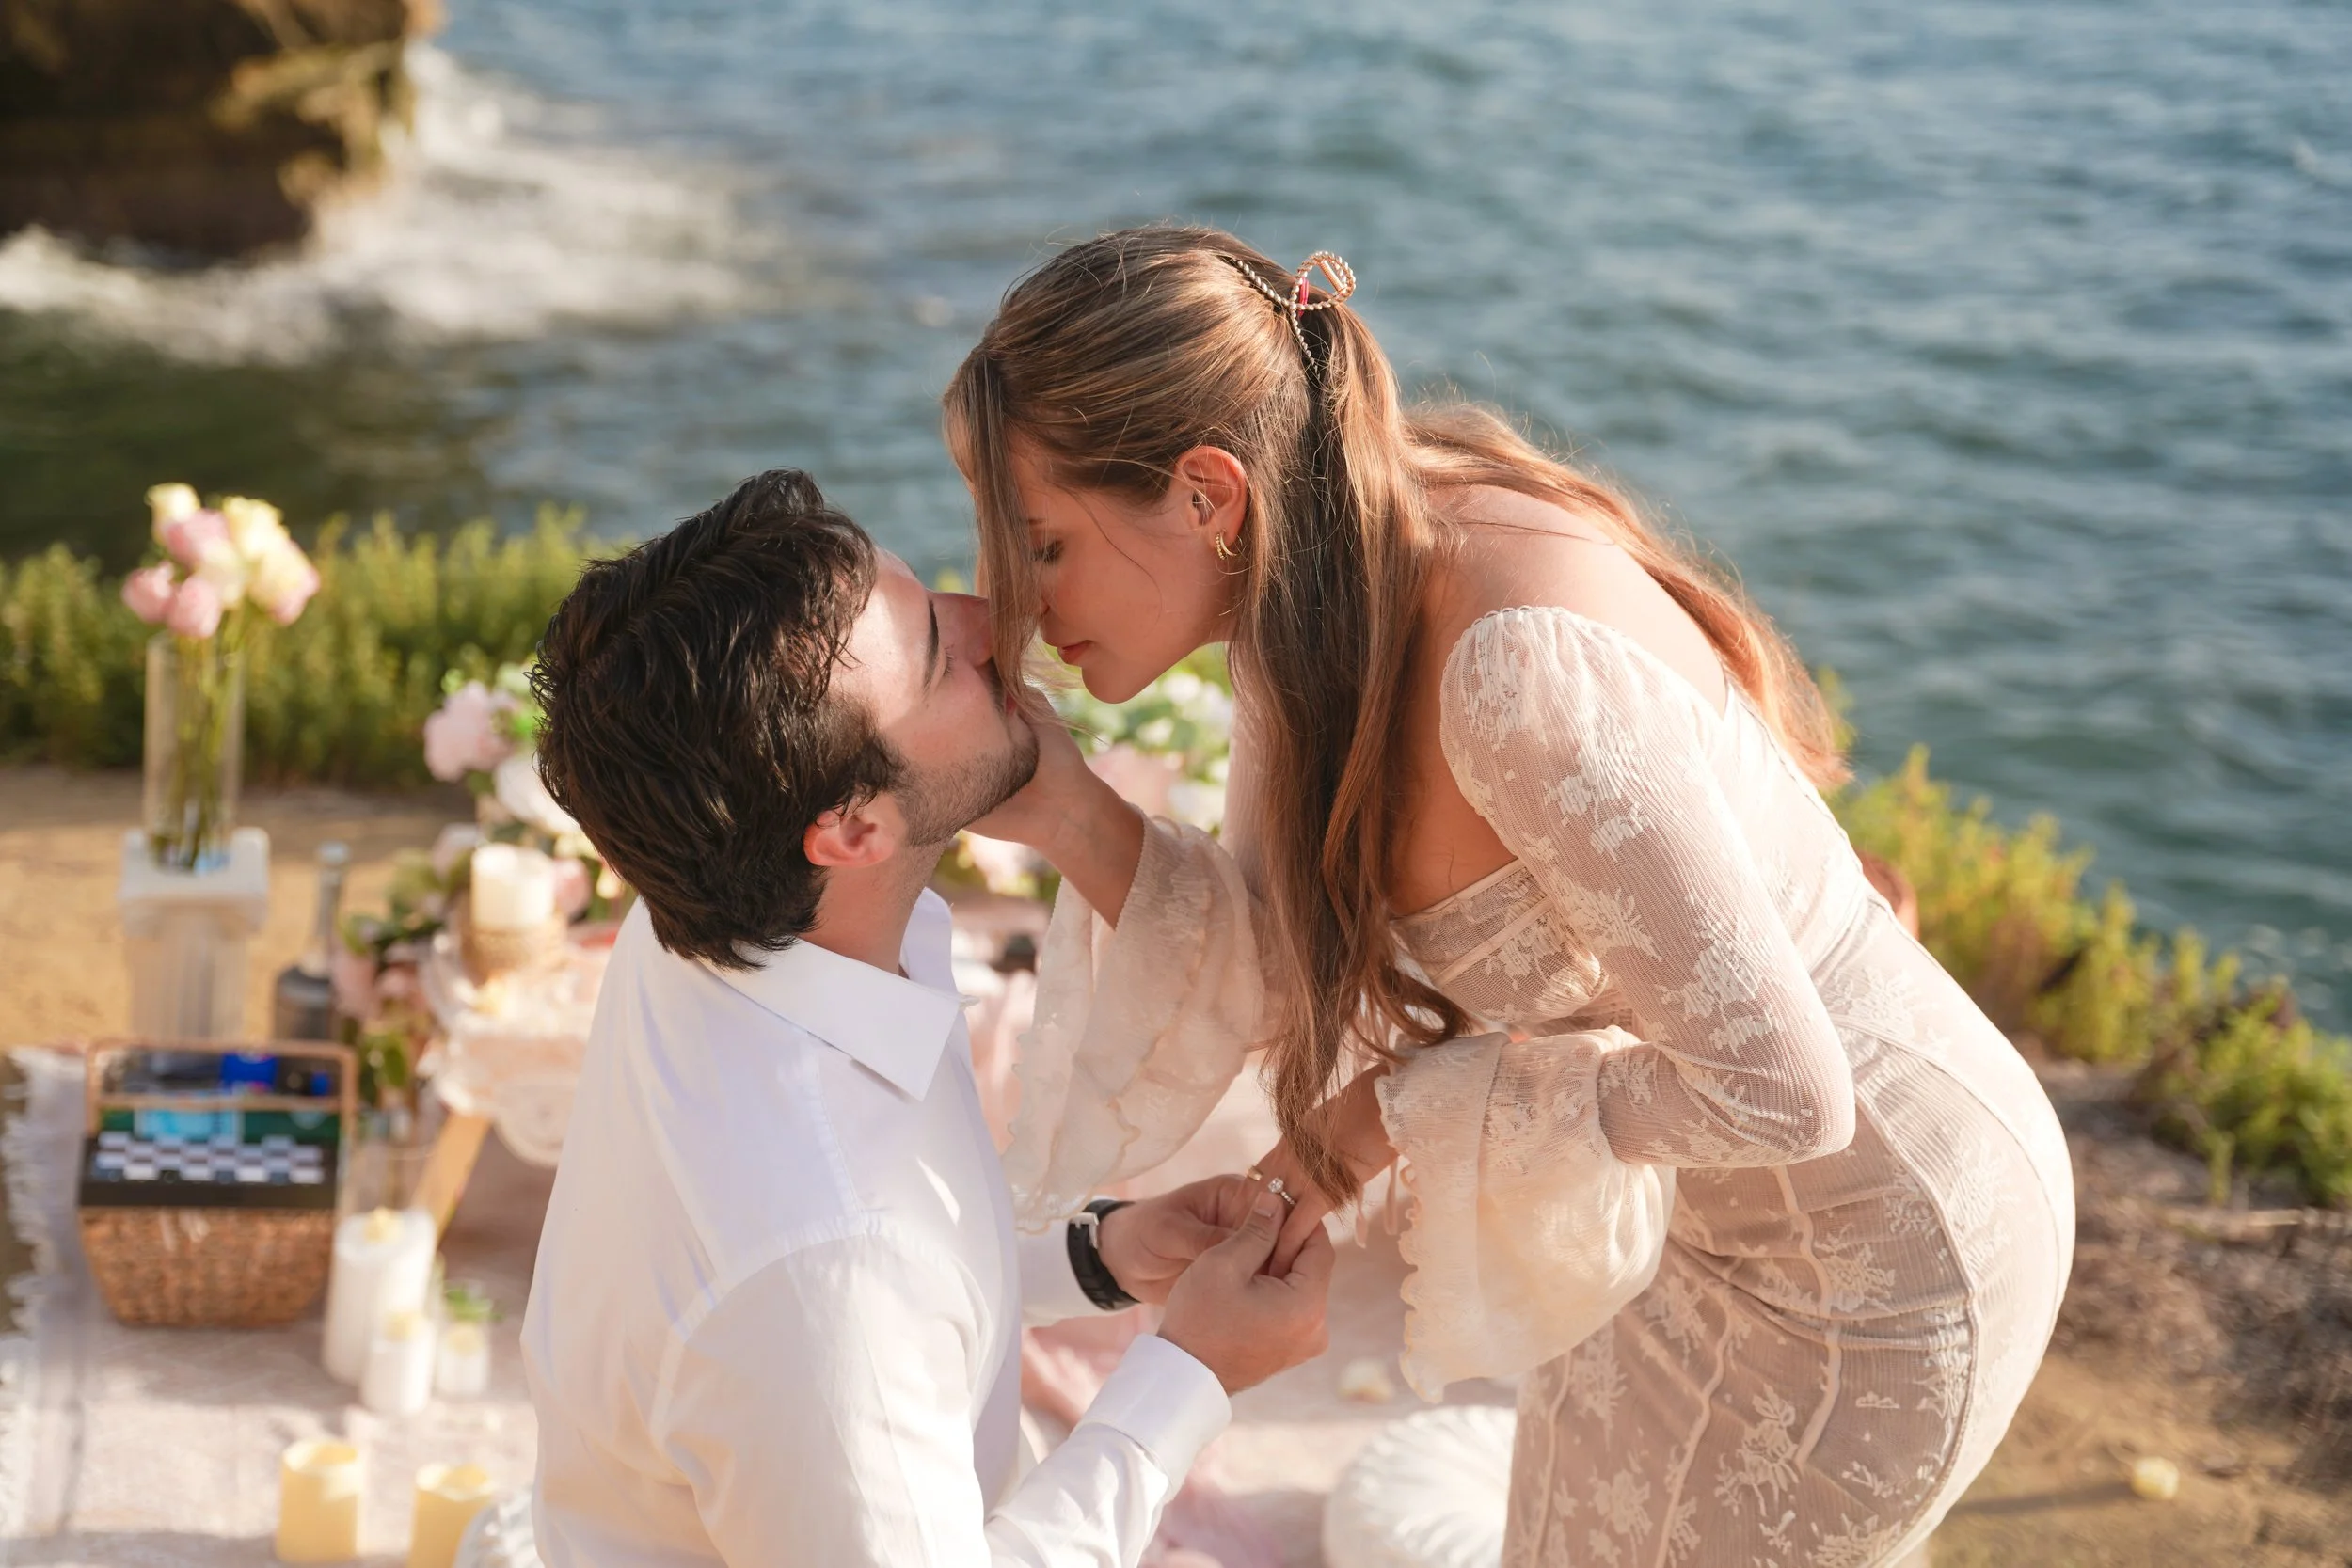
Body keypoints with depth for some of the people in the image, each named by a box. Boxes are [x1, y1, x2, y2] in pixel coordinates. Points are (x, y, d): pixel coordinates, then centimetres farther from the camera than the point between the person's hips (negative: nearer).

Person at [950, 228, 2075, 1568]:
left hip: (1883, 1268, -8)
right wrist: (1069, 814, -18)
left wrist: (1410, 1104, -21)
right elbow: (1269, 974, -2)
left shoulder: (1518, 663, -36)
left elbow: (1776, 1086, -33)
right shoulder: (1324, 578, -8)